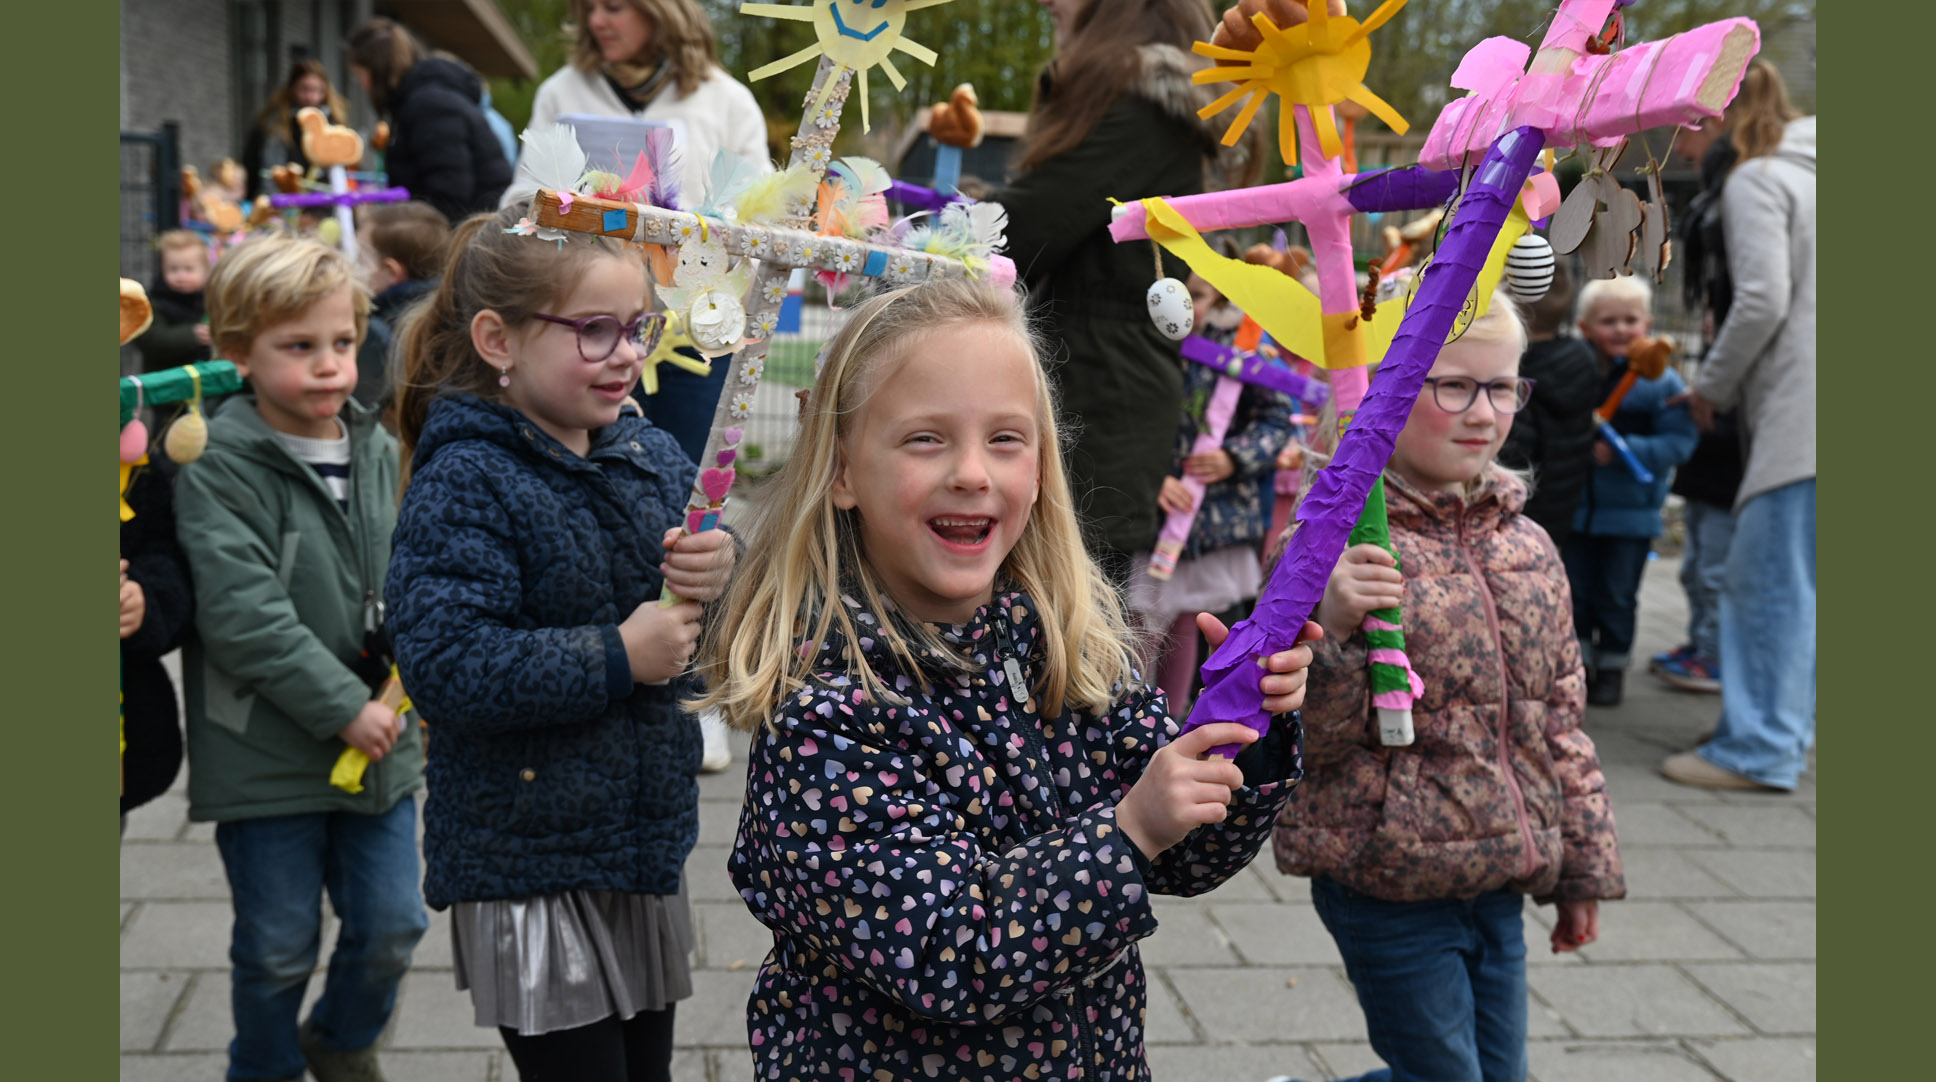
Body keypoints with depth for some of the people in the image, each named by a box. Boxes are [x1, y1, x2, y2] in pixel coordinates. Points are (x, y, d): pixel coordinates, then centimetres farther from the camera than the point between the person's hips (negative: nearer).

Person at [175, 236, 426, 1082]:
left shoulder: (379, 452, 5)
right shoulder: (219, 470, -14)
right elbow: (242, 614, -21)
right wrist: (343, 706, -20)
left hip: (379, 740, 5)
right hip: (266, 751, -5)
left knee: (392, 926, 12)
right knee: (279, 947, 8)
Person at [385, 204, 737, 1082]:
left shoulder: (652, 456, 3)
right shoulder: (463, 482, -17)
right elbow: (444, 664, -26)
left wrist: (721, 568, -10)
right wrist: (616, 659, -23)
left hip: (643, 837, 7)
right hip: (529, 857, -7)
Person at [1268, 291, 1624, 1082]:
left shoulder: (1528, 547, 6)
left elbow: (1560, 720, 14)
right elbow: (1307, 740, -15)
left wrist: (1583, 868, 17)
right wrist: (1329, 631, -32)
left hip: (1501, 883, 7)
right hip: (1390, 887, -6)